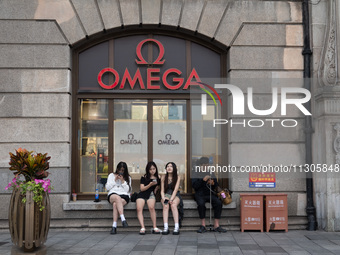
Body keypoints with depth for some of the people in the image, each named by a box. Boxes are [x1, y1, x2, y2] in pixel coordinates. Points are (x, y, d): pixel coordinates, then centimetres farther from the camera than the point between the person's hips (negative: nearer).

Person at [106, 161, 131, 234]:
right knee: (117, 198, -39)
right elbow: (107, 187, 11)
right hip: (112, 195, 0)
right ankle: (123, 219, -52)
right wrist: (115, 180, 1)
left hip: (124, 195, 0)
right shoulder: (111, 175, 19)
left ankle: (114, 226, -42)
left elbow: (127, 190, 5)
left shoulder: (128, 178, 17)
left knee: (115, 204, -35)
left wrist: (123, 181, -4)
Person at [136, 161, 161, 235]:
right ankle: (142, 228, -31)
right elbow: (142, 188, 3)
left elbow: (158, 186, 27)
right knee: (139, 209, -28)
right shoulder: (144, 177, 10)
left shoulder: (158, 178, 13)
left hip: (151, 194, 0)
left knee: (151, 207, -33)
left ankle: (154, 228, -27)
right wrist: (150, 185, -10)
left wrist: (156, 189, 5)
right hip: (142, 194, 1)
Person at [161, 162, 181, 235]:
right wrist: (163, 198, -18)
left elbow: (176, 189, -11)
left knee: (173, 205, -33)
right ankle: (166, 227, -39)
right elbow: (162, 190, 1)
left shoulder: (177, 177, -2)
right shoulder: (163, 177, 3)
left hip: (175, 195, -1)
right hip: (166, 195, 1)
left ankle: (177, 227, -39)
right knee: (165, 206, -31)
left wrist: (171, 199, -25)